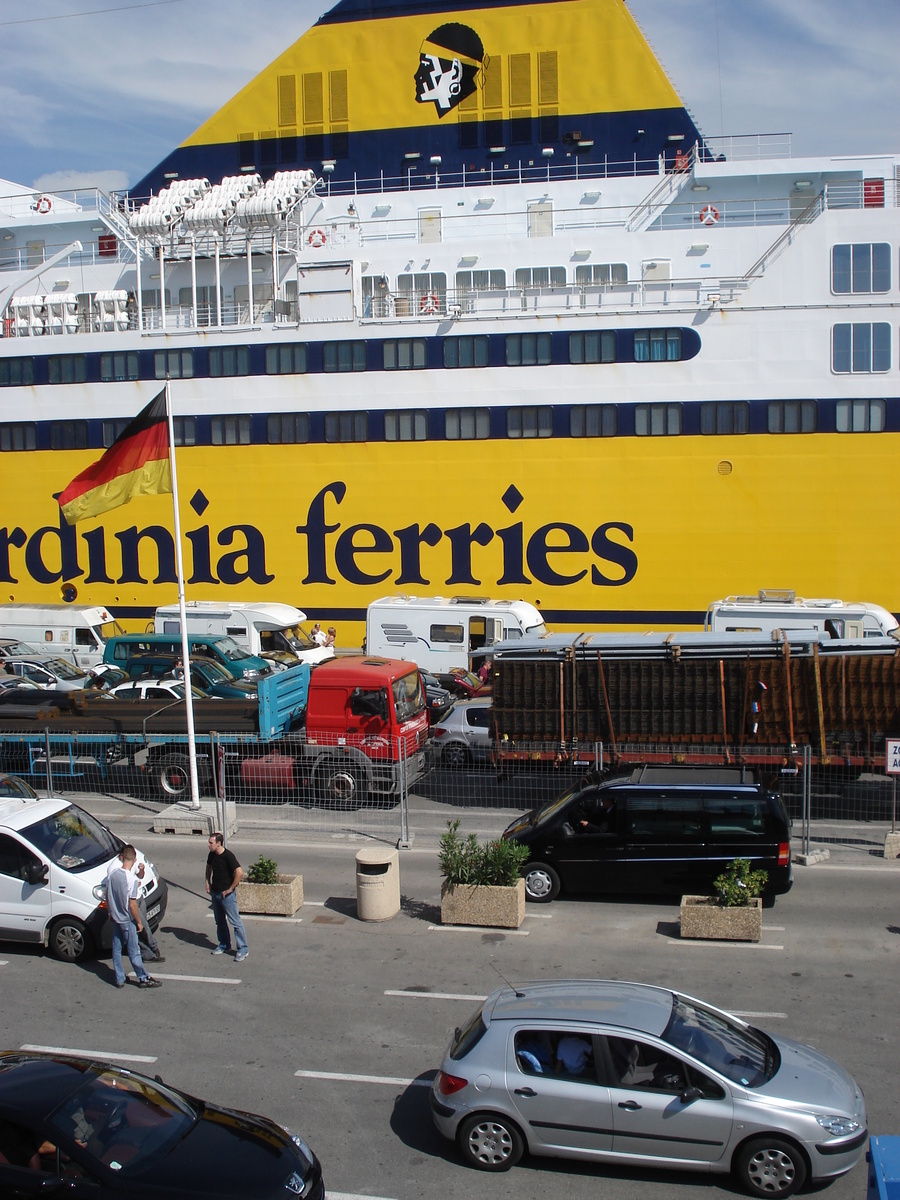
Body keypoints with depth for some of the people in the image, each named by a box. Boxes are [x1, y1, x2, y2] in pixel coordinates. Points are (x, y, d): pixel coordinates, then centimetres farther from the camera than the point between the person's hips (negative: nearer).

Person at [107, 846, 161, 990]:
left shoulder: (112, 873, -8)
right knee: (133, 951, 6)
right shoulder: (130, 879, -25)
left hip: (115, 918, 6)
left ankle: (119, 979, 24)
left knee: (116, 949, 15)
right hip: (127, 920, -6)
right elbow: (132, 905, -22)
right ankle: (143, 978, 18)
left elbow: (107, 896, 4)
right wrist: (139, 922, -9)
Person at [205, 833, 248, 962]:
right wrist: (208, 884, 12)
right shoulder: (211, 855, 2)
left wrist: (230, 889, -20)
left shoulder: (228, 856, -21)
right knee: (219, 921, 19)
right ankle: (224, 945, 34)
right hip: (215, 893, 8)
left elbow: (239, 873, -27)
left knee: (235, 921, -4)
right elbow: (209, 868, 23)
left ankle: (243, 949, 2)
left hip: (227, 894, -8)